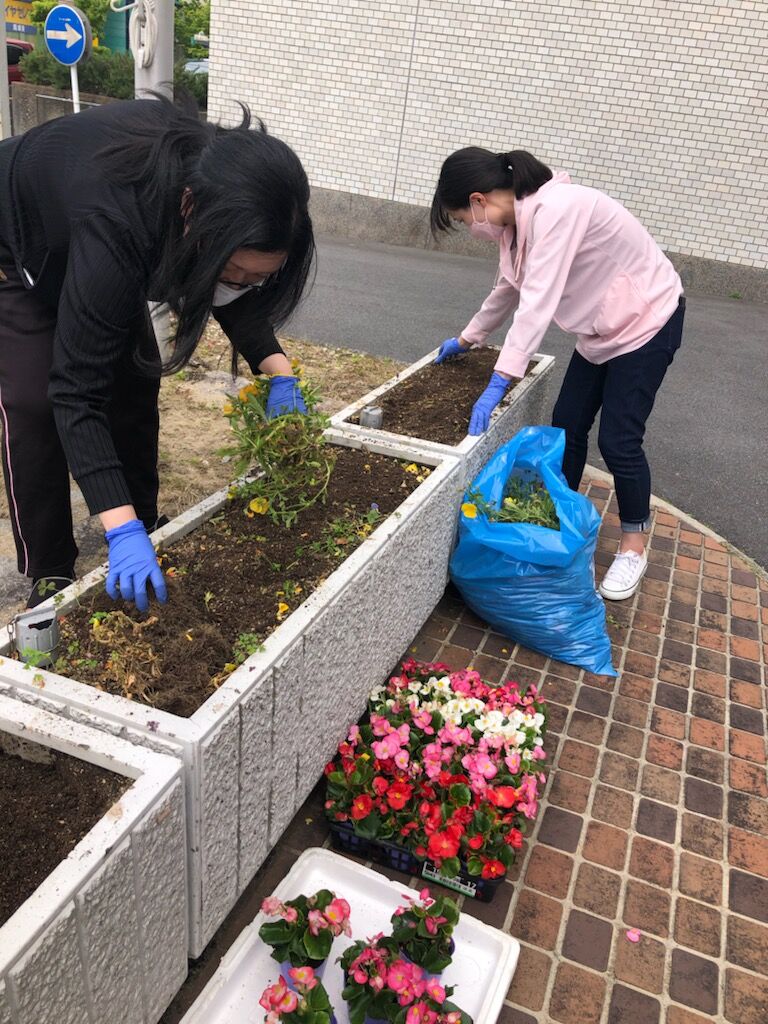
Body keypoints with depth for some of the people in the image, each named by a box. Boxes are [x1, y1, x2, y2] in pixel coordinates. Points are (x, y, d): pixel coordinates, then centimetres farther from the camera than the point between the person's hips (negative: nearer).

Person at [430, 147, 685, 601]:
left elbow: (537, 303, -35)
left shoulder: (555, 209, -30)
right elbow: (510, 290, 14)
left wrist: (498, 383, -38)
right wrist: (466, 340, 23)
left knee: (618, 440, -7)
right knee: (567, 426, 8)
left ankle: (634, 548, 11)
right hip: (601, 326, 8)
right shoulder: (518, 218, -2)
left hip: (647, 320, -8)